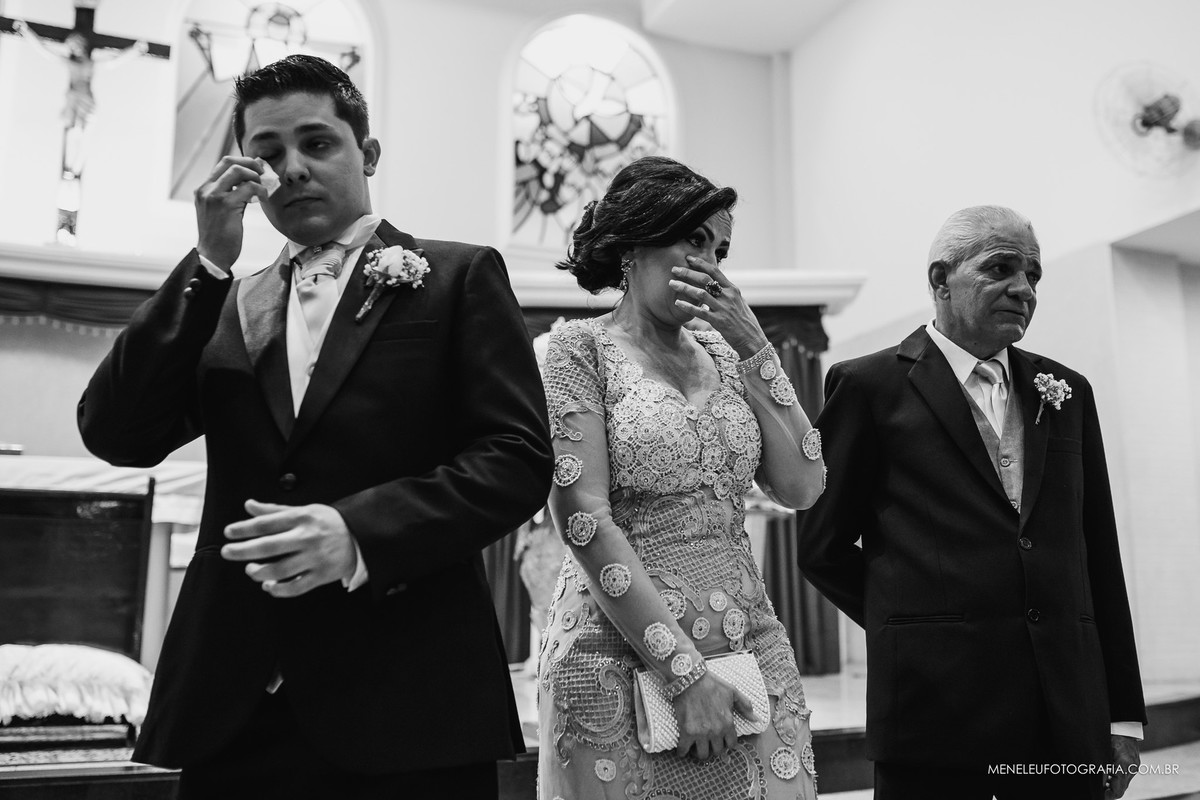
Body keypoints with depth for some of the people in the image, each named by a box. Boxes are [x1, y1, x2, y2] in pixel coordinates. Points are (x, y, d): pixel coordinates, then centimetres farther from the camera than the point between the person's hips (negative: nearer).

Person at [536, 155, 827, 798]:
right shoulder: (582, 346, -5)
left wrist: (752, 345, -3)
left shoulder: (722, 353, 9)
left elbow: (800, 488, 2)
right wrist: (683, 672, -15)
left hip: (750, 644, 5)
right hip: (622, 656, -4)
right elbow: (584, 520, -12)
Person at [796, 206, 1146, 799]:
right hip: (935, 703, -4)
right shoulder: (870, 385, -3)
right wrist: (911, 628, 3)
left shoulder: (1067, 393, 11)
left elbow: (1100, 556, 11)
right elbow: (823, 549, 0)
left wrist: (1124, 713, 9)